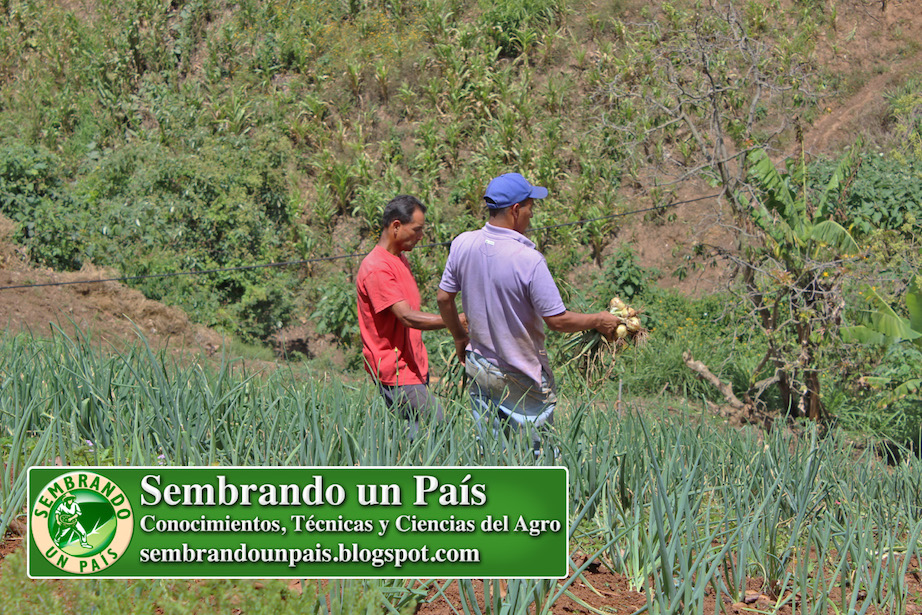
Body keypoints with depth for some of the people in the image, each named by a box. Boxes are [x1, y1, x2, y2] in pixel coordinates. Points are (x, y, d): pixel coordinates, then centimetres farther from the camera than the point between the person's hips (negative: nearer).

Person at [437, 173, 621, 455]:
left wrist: (460, 337, 22)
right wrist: (599, 321, -3)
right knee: (535, 452, 7)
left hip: (478, 366, 6)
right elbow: (557, 320, -20)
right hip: (522, 378, -6)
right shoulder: (529, 260, -25)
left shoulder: (463, 244, -6)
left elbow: (444, 298, 6)